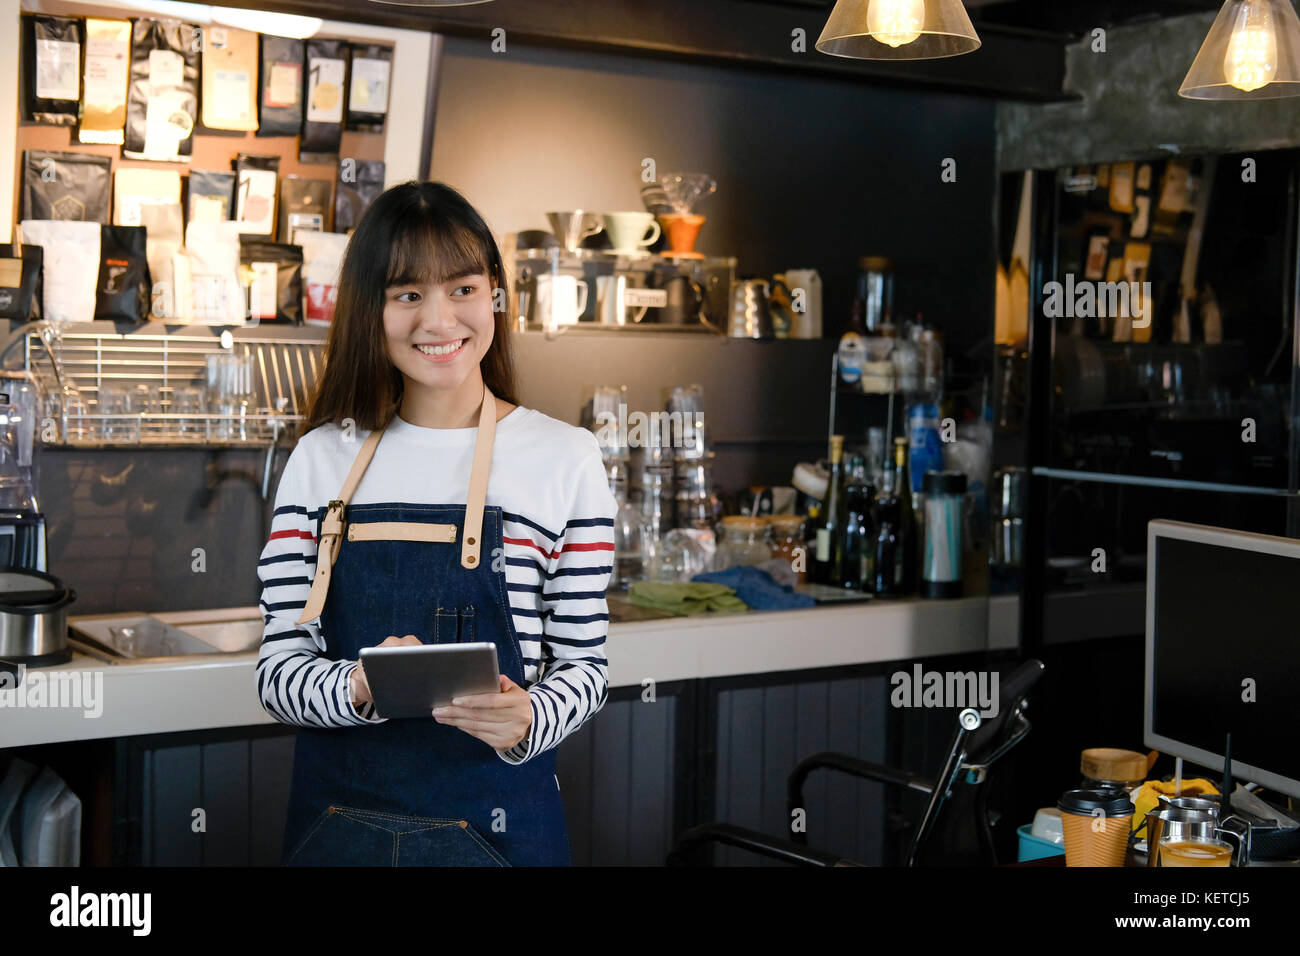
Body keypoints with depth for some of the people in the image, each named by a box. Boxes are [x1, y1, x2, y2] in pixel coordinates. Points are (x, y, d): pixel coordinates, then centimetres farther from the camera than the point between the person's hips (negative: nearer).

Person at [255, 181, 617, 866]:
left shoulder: (565, 459, -3)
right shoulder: (321, 459, 2)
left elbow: (582, 666, -1)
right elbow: (277, 671, 0)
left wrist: (527, 720, -21)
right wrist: (359, 687, -20)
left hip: (496, 823, -1)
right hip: (336, 816, 2)